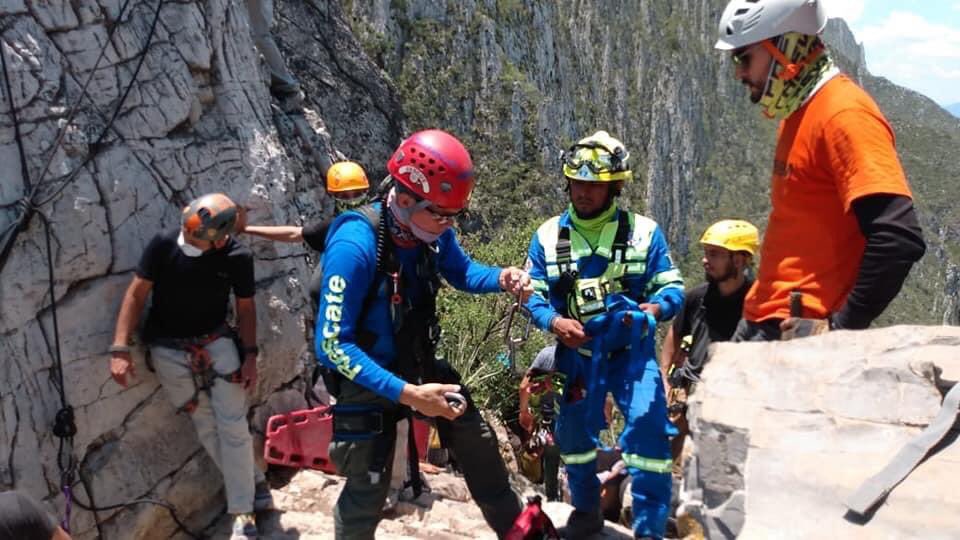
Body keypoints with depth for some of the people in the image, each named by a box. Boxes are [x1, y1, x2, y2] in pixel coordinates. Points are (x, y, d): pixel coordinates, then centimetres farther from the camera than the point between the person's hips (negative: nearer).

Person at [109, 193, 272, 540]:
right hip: (170, 351, 0)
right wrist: (120, 348, -14)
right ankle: (254, 483, 23)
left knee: (233, 426, -4)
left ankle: (242, 512, 8)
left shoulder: (237, 258, -13)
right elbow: (136, 294, -10)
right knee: (207, 427, 3)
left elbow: (246, 308, 0)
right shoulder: (164, 245, -15)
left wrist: (250, 354, -6)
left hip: (217, 343, 0)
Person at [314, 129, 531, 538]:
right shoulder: (354, 246, -32)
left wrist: (501, 279, -15)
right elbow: (333, 345, -30)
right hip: (367, 381, -6)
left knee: (479, 444, 13)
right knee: (367, 492, 4)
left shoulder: (433, 231, -12)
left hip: (420, 365, 6)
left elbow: (461, 273, 9)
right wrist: (406, 394, -35)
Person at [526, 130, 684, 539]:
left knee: (648, 430, -16)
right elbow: (533, 294, 2)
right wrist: (554, 322, -18)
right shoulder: (548, 235, 2)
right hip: (577, 351, 2)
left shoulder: (644, 231, -1)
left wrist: (653, 309, -23)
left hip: (632, 349, -2)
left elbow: (672, 287, -1)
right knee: (574, 432, 11)